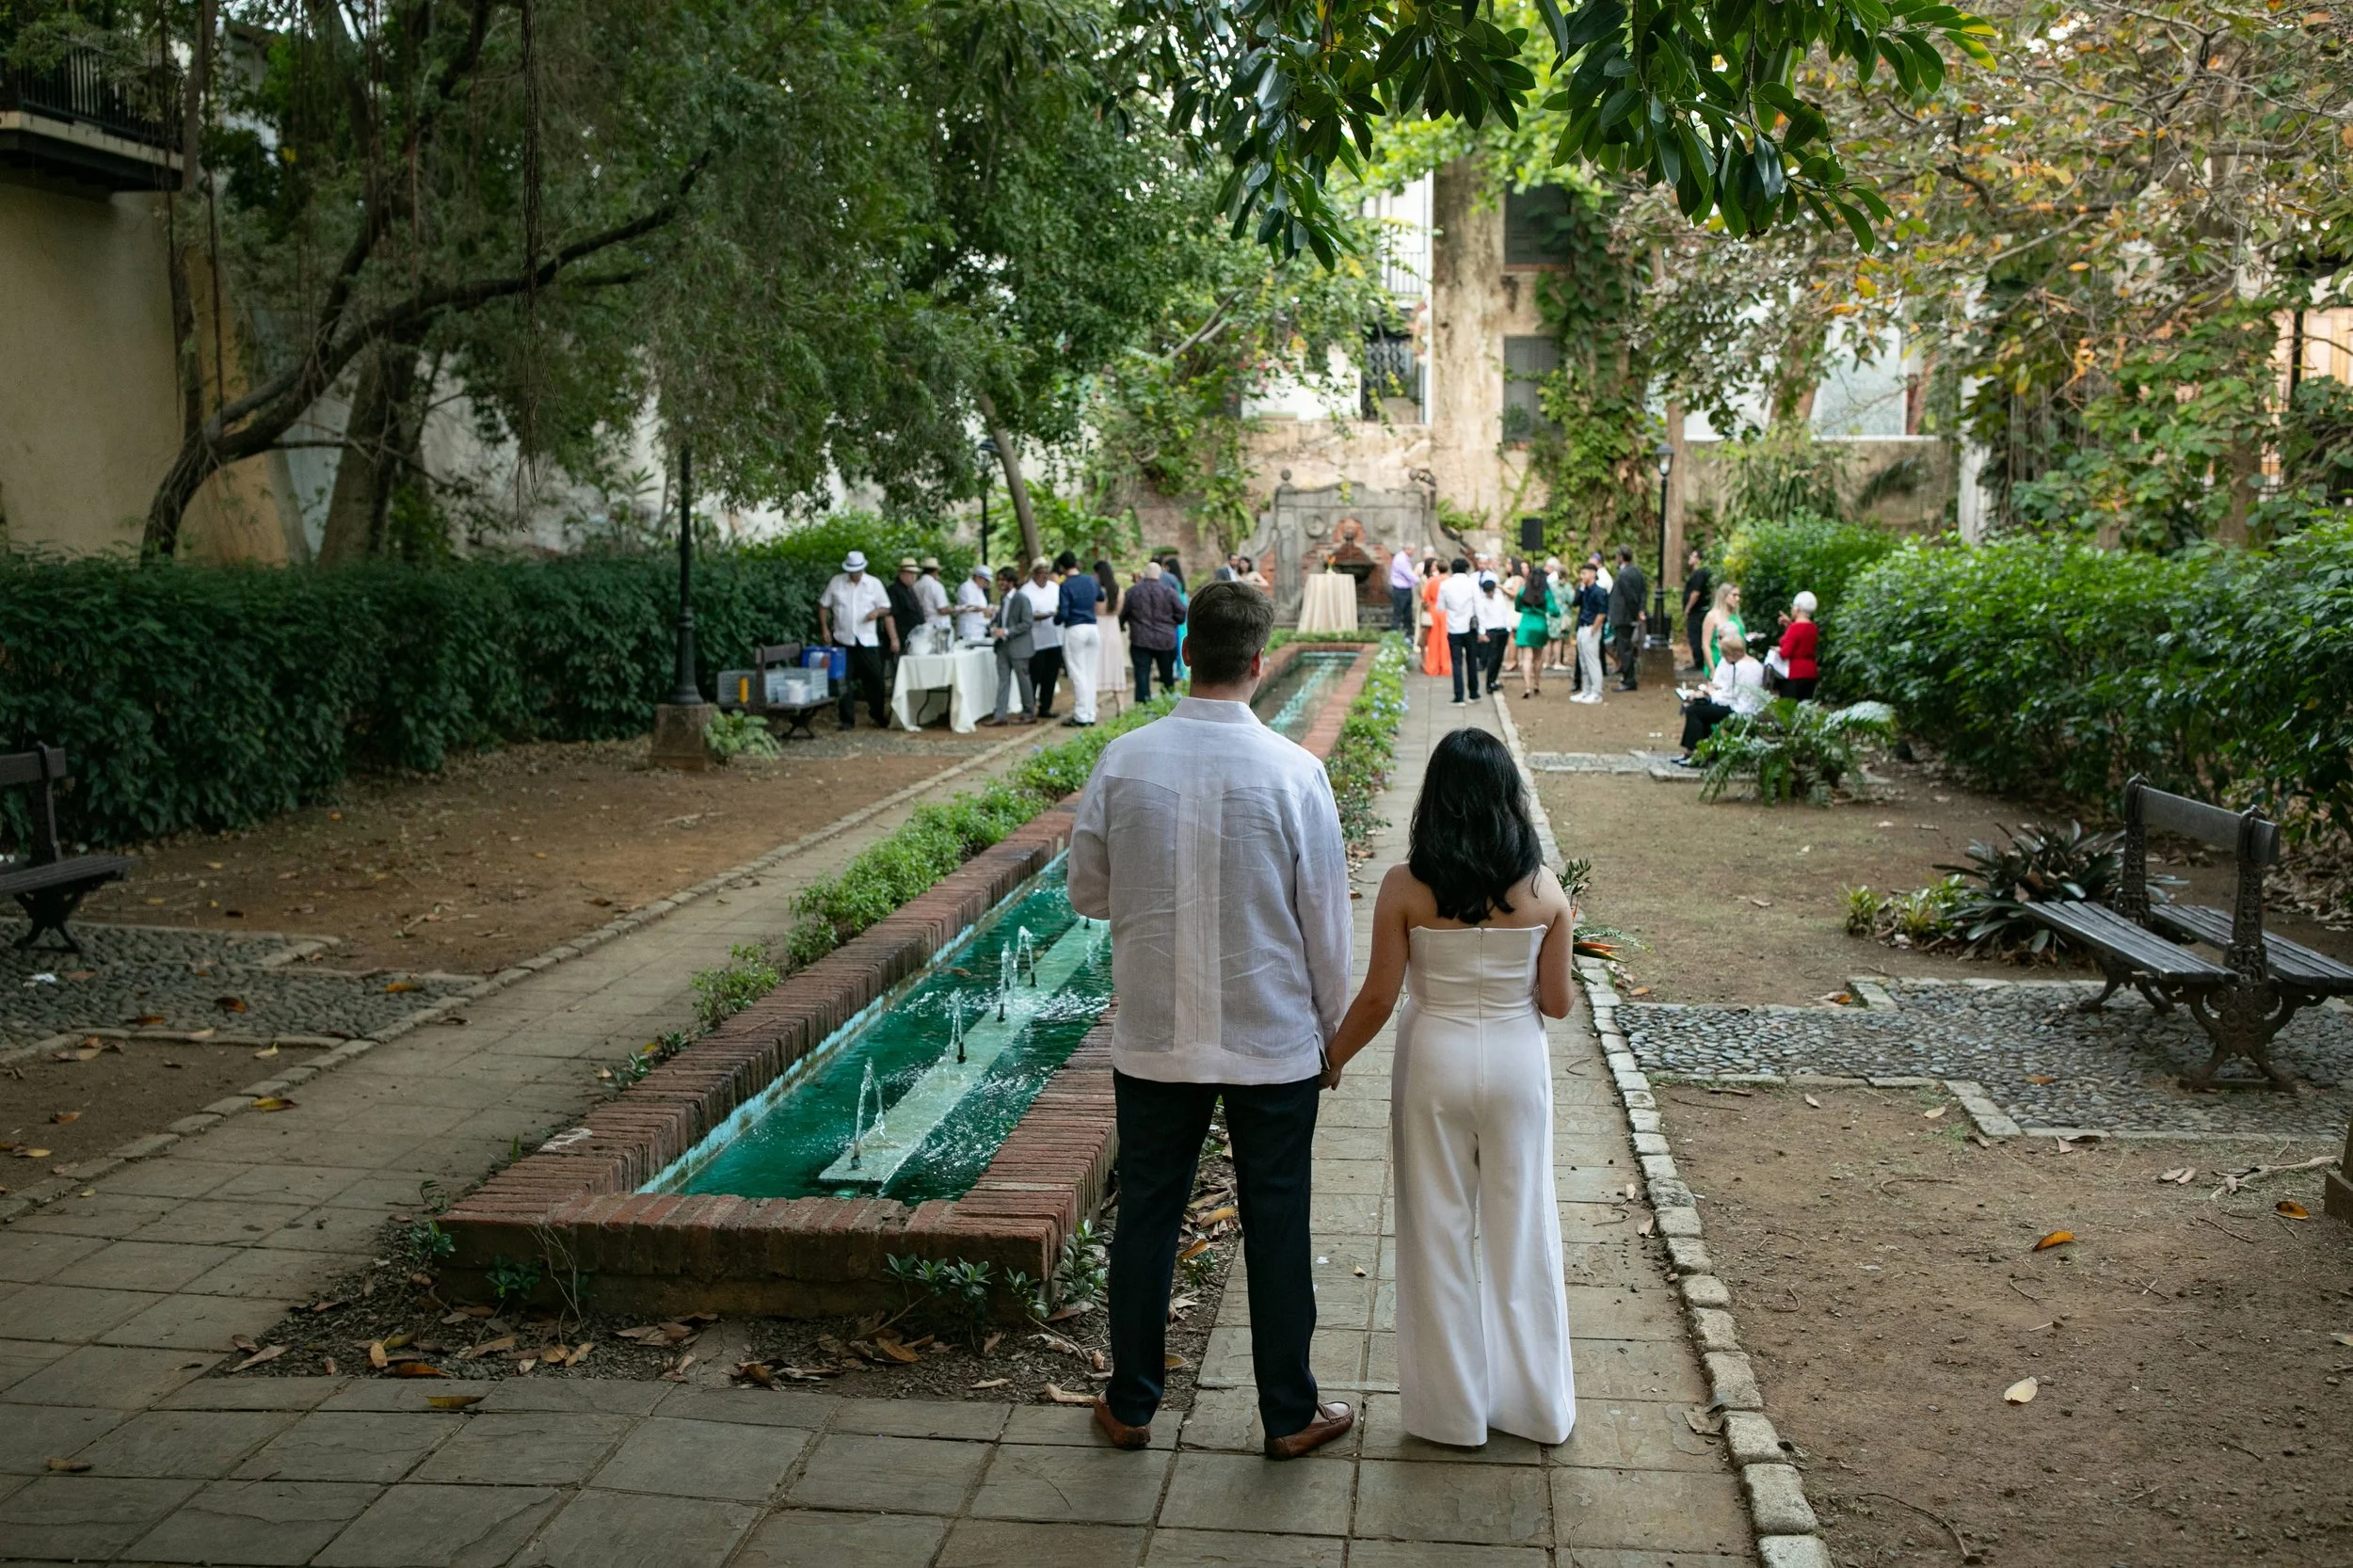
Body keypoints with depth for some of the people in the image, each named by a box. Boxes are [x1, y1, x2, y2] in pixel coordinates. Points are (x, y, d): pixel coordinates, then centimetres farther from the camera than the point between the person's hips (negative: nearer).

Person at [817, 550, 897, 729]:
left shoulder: (874, 584, 2)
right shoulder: (836, 582, 2)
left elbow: (887, 608, 7)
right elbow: (823, 605, 8)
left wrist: (878, 611, -14)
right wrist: (824, 628, 0)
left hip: (868, 640, 0)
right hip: (843, 640, 0)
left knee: (874, 678, 3)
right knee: (844, 681, 3)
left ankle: (878, 716, 20)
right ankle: (847, 719, 11)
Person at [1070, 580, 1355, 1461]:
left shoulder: (1123, 762, -9)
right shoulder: (1294, 772, -14)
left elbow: (1087, 892, 2)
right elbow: (1326, 921, -6)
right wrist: (1332, 1026, 6)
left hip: (1154, 1040, 2)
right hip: (1274, 1041, -1)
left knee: (1146, 1218, 15)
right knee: (1275, 1228, 12)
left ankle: (1130, 1406, 29)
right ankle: (1290, 1416, 26)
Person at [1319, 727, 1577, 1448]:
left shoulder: (1405, 887, -14)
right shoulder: (1543, 889, -8)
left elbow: (1378, 997, -10)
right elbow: (1556, 1003, -3)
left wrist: (1331, 1059, 6)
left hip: (1434, 1061, -1)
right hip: (1517, 1064, 2)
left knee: (1439, 1232, 12)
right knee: (1520, 1230, 15)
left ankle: (1451, 1408, 23)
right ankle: (1535, 1402, 27)